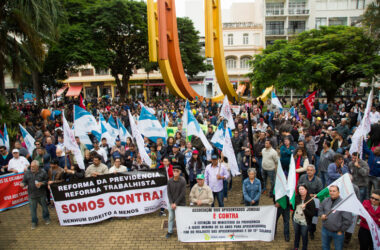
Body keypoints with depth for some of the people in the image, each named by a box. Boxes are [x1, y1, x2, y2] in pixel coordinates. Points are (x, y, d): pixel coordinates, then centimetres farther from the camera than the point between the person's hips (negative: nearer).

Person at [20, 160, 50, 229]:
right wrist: (23, 184, -17)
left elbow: (47, 181, 0)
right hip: (32, 194, 1)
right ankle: (34, 222, 25)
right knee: (33, 209, 7)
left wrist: (41, 183, -18)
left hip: (41, 194, -1)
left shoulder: (42, 172, -4)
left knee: (44, 206, 14)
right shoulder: (27, 173, 1)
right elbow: (24, 181, 6)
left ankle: (46, 218, 36)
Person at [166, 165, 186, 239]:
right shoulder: (170, 181, -4)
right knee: (171, 217, 10)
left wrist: (176, 203, -13)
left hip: (181, 203, -3)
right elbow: (169, 193, 2)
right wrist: (171, 203, -6)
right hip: (172, 203, 3)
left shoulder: (183, 181, -13)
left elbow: (183, 194, -13)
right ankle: (170, 231, 26)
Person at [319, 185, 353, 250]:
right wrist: (322, 215, -5)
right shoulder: (326, 201, -3)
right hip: (325, 230, 4)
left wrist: (341, 230, -12)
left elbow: (348, 219, -19)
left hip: (337, 232, -4)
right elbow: (320, 209, 16)